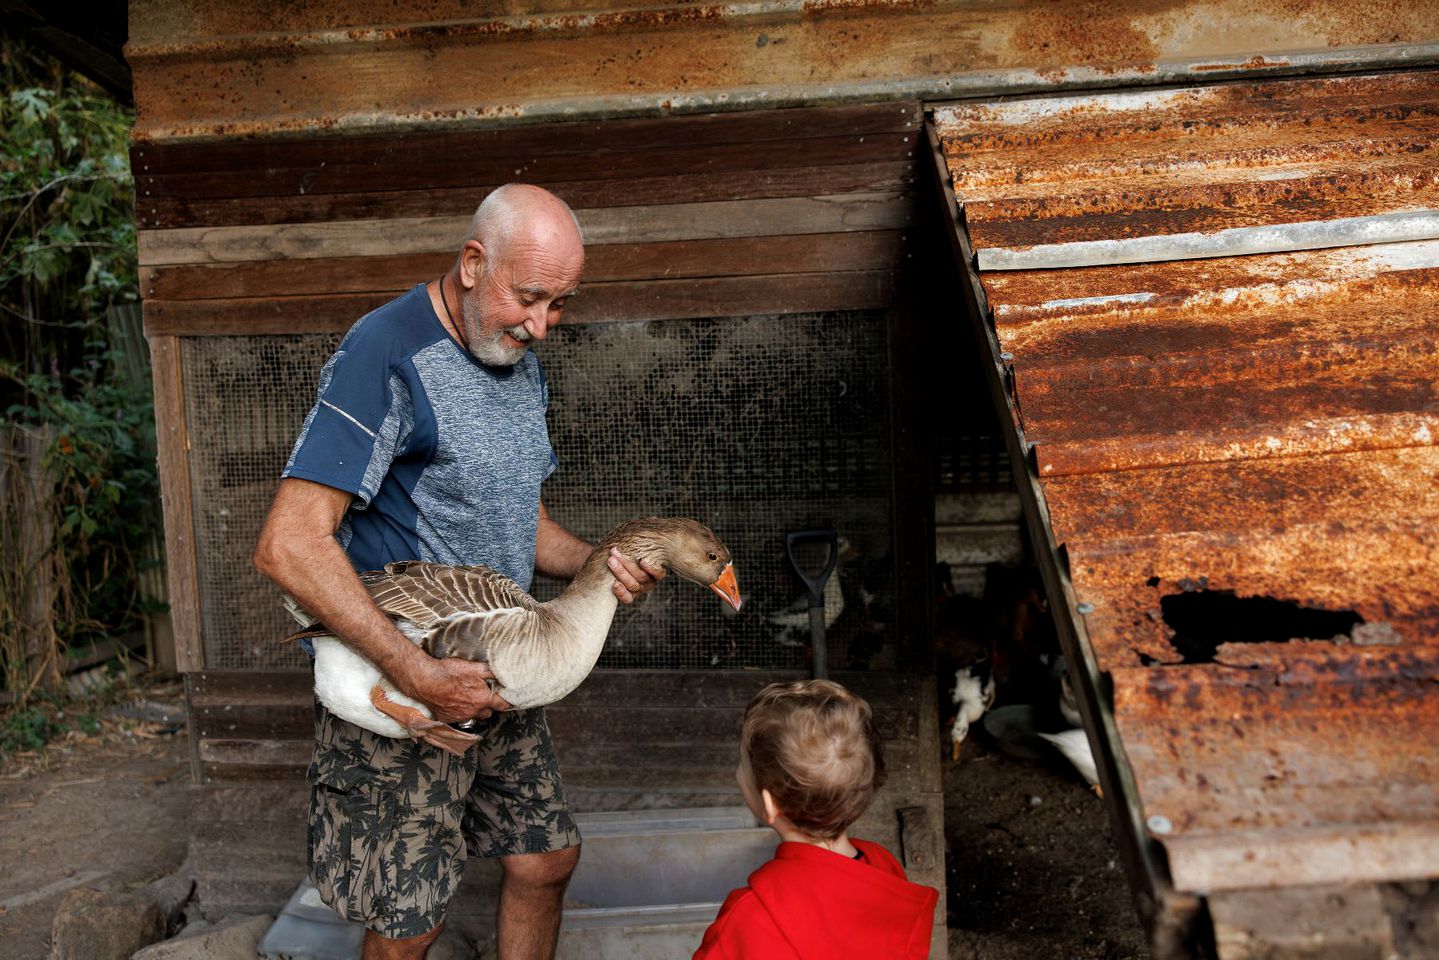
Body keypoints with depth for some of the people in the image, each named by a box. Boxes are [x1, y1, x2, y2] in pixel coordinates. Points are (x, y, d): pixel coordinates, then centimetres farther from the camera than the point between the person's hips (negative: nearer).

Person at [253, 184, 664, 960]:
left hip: (495, 680, 8)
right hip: (396, 691, -7)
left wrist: (596, 564, -2)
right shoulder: (388, 355, -19)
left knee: (546, 859, 15)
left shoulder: (522, 364, 8)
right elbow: (288, 545, -26)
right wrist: (418, 674, -29)